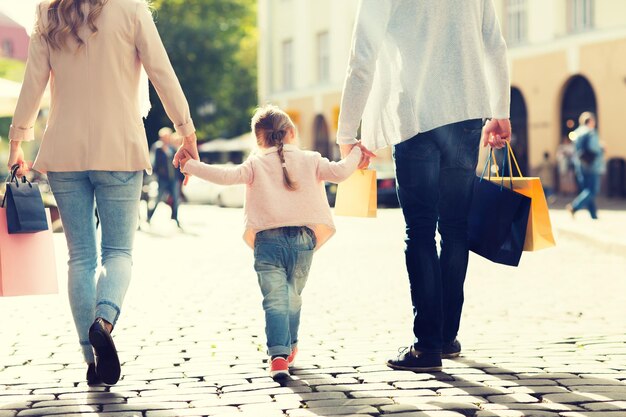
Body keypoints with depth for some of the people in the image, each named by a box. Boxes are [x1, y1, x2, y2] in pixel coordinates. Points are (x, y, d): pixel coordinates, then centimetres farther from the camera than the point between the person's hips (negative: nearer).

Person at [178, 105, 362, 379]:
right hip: (302, 239, 2)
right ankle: (290, 349, 33)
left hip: (268, 240, -2)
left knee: (275, 300, -6)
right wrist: (356, 152, 18)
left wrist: (190, 166, 0)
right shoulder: (310, 161, 9)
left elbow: (226, 176, -8)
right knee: (293, 297, 20)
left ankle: (278, 355, -21)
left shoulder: (256, 164, 6)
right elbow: (340, 172, 0)